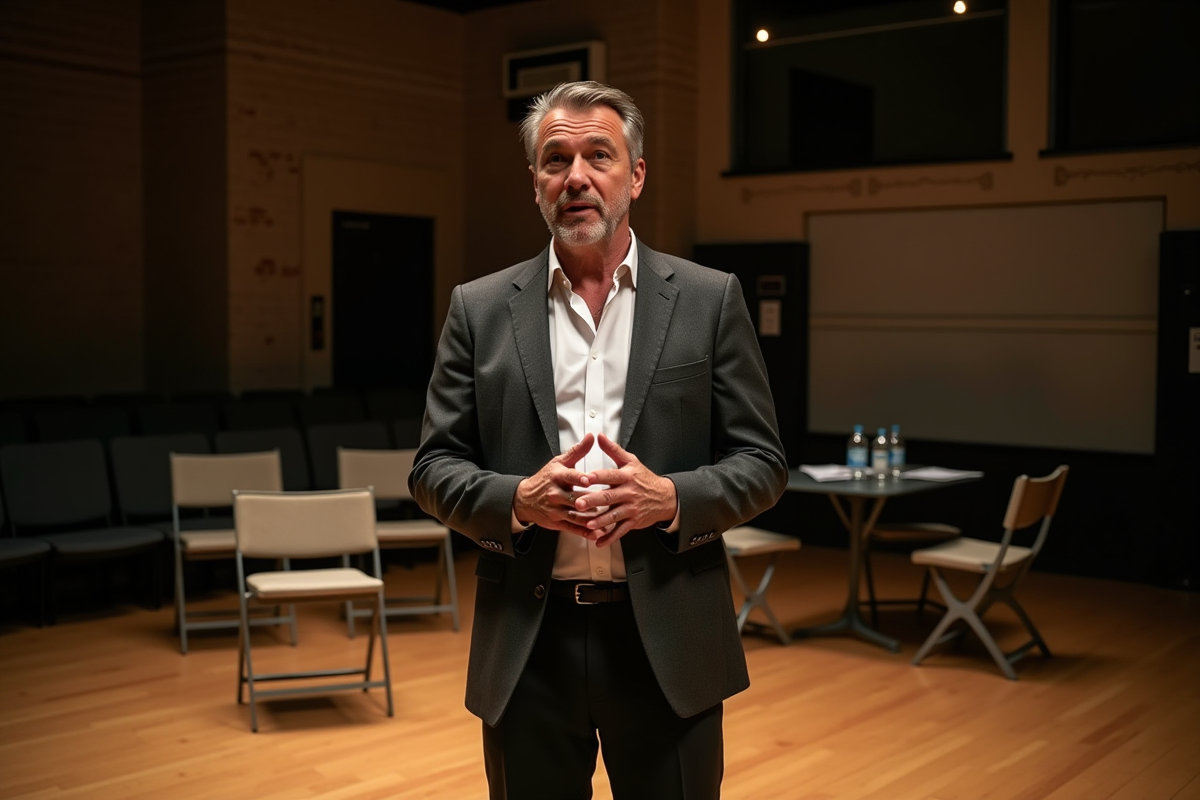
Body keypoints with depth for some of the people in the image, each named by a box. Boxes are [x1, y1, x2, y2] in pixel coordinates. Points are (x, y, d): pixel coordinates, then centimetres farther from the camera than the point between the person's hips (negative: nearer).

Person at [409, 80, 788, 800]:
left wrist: (670, 498, -17)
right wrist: (516, 499, -15)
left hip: (669, 640, 0)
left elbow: (763, 463, 2)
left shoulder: (711, 300, 2)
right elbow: (434, 467, 4)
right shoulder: (480, 308, 4)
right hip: (526, 642, 1)